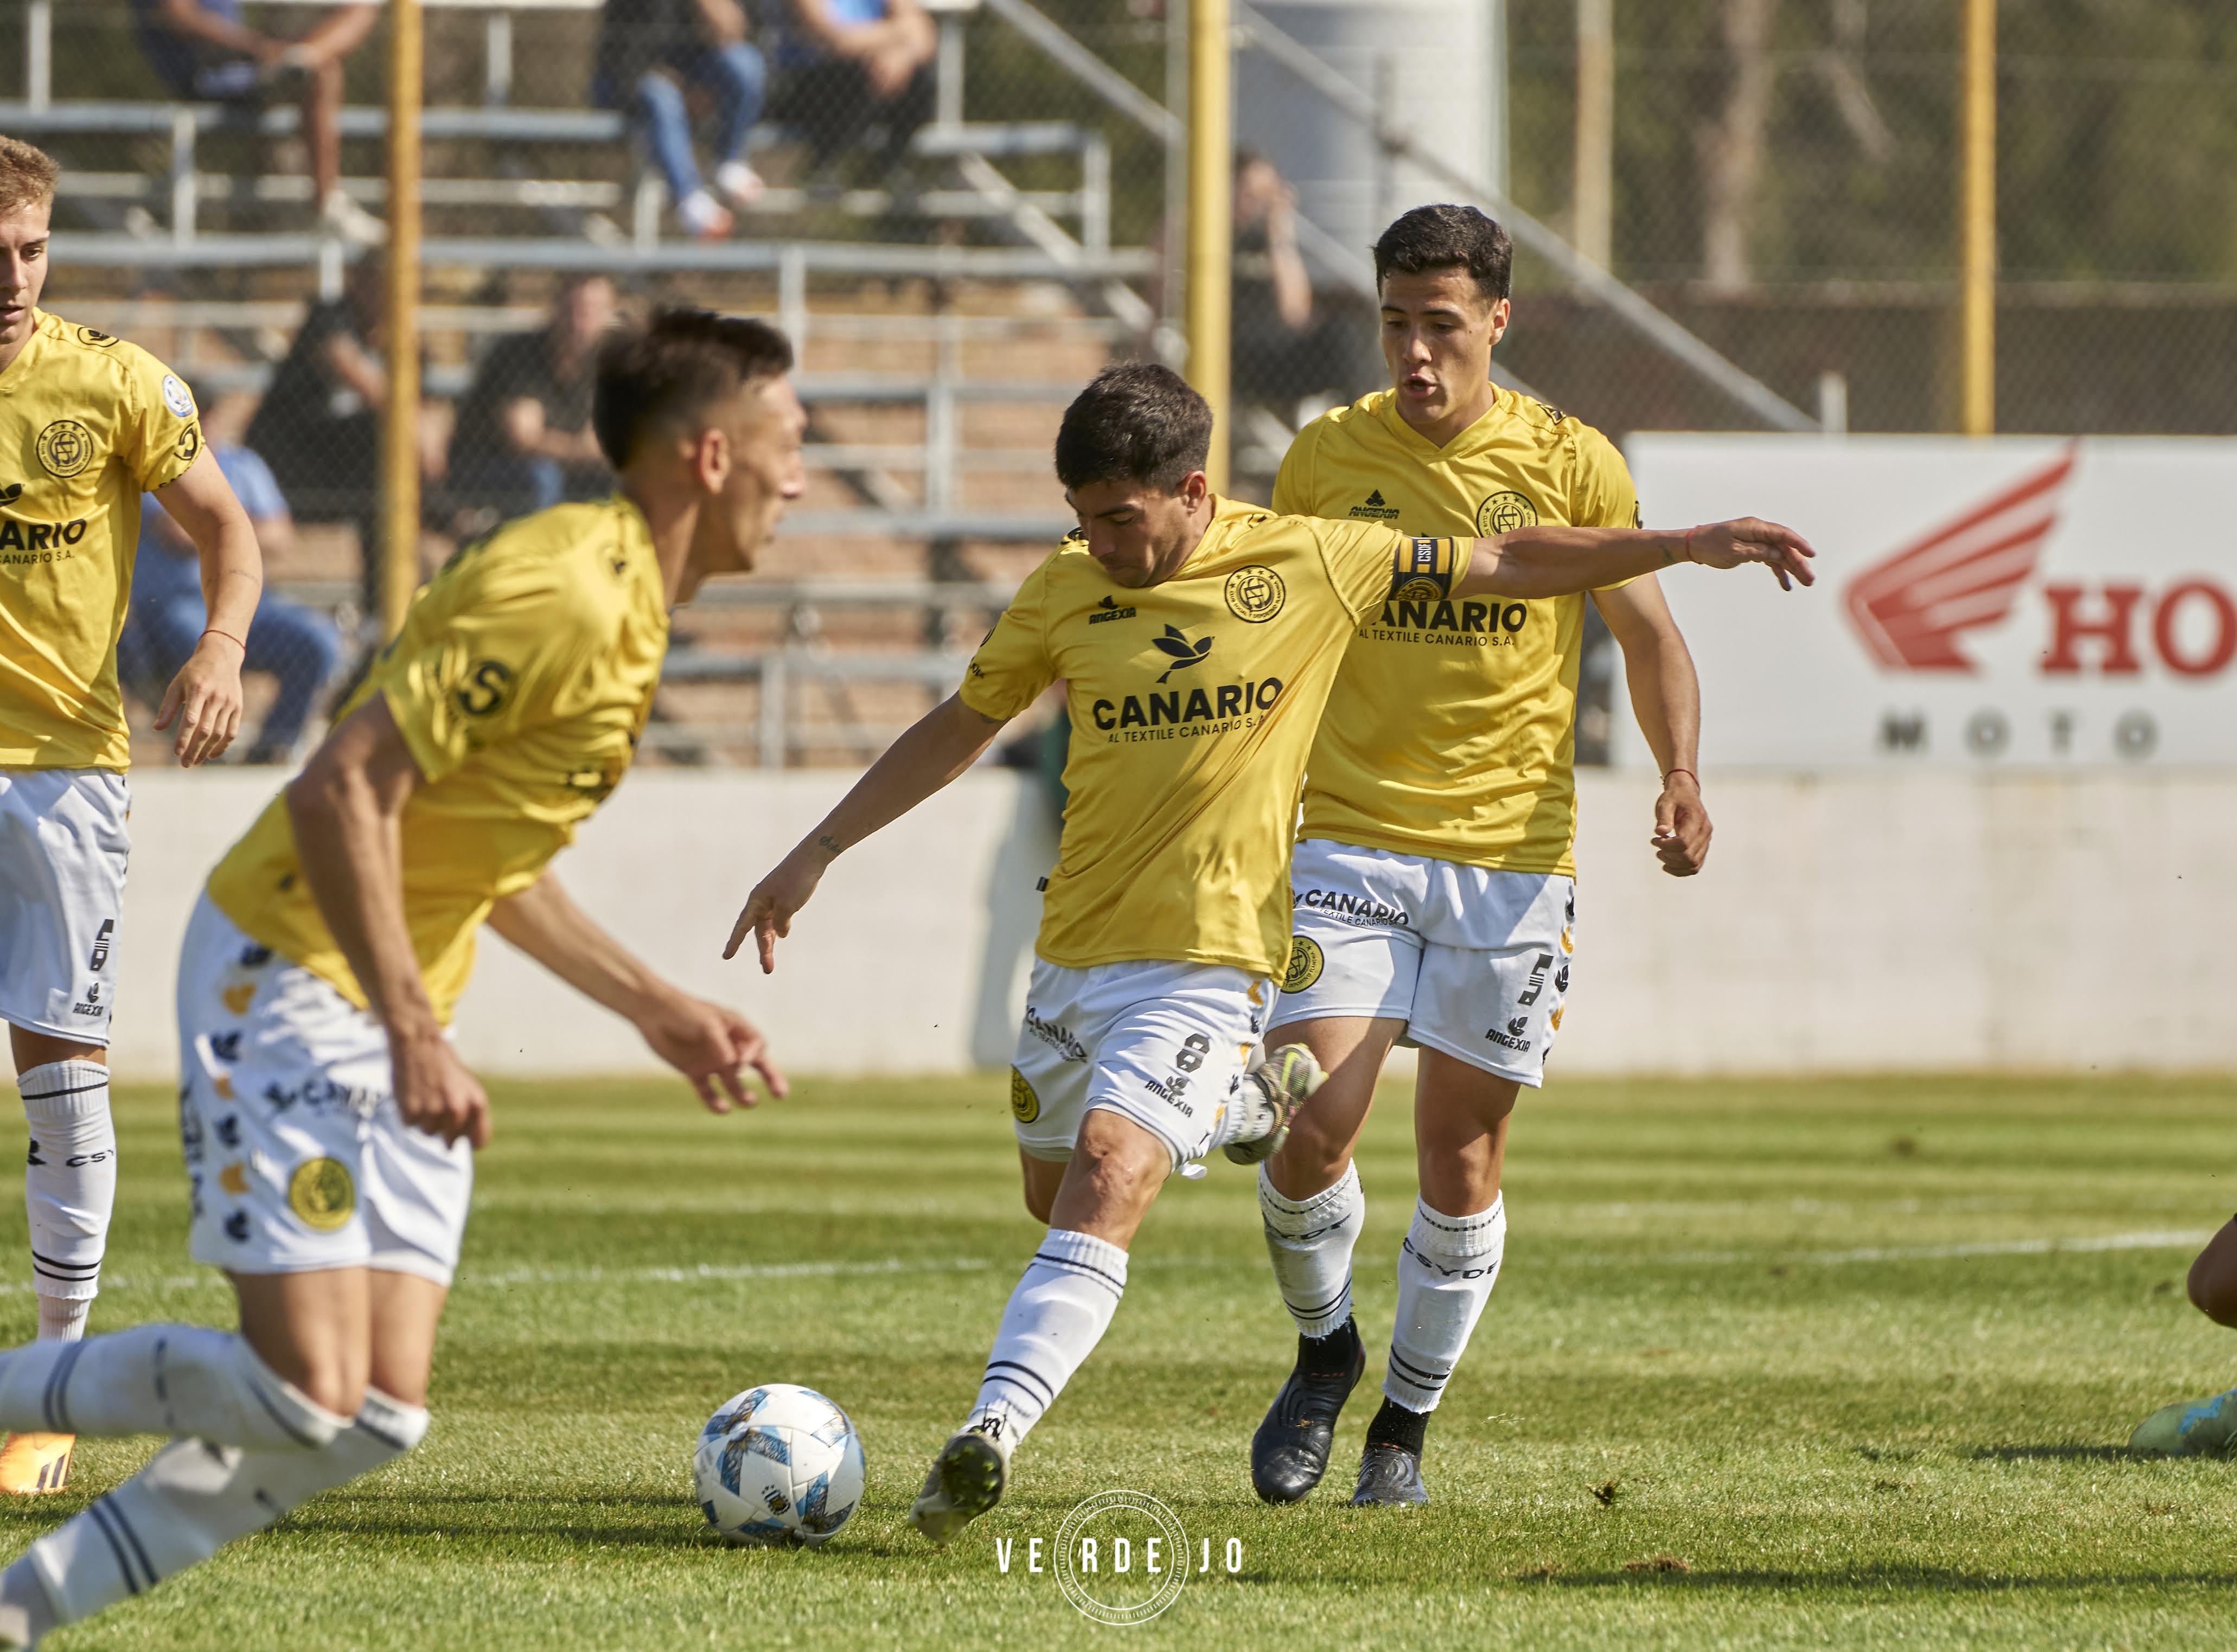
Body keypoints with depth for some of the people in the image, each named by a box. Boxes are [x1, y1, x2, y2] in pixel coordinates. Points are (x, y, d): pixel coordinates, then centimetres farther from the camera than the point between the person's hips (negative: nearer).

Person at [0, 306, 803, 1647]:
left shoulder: (631, 610, 13)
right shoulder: (562, 596, -19)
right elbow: (344, 793, -24)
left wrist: (659, 1011, 22)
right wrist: (416, 1034, -26)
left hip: (394, 1013, 10)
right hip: (284, 981, -10)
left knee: (382, 1414, -1)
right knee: (304, 1385, -18)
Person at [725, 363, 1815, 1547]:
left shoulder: (1310, 564, -4)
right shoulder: (1065, 593, 2)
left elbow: (1507, 565, 4)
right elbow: (961, 727, 16)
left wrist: (1685, 545, -1)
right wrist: (817, 853, 14)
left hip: (1209, 957, -5)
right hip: (1075, 948, 5)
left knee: (1107, 1175, -23)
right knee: (1054, 1196, 17)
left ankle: (994, 1433, -30)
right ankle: (1246, 1103, 46)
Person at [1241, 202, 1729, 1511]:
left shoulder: (1572, 466, -2)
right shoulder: (1329, 458, 1)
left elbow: (1648, 635, 7)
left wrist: (1680, 779, -9)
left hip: (1511, 857, 0)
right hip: (1348, 841, 0)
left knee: (1463, 1160, 4)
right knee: (1311, 1128, -13)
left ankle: (1408, 1425, 22)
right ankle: (1324, 1348, 16)